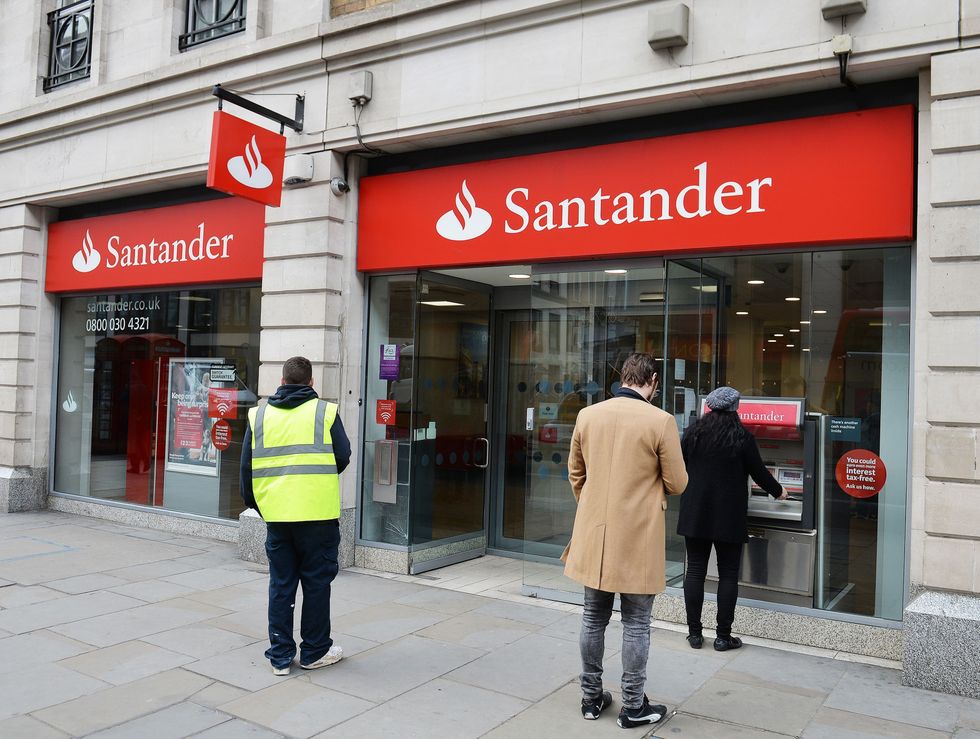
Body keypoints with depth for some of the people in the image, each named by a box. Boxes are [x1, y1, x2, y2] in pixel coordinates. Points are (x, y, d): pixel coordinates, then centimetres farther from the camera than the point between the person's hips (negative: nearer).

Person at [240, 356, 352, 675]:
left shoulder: (259, 415, 5)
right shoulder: (325, 412, -4)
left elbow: (247, 465, 6)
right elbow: (343, 458, -1)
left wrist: (253, 502, 19)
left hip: (276, 514, 3)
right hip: (318, 513, -3)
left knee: (280, 584, 12)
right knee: (316, 582, 9)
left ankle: (280, 655, 18)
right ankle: (315, 651, 19)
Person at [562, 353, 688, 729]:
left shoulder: (587, 416, 0)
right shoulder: (660, 421, -14)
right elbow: (676, 484, -7)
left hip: (593, 534, 4)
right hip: (638, 538, -4)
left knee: (593, 619, 15)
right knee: (636, 624, 9)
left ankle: (592, 697, 28)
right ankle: (633, 707, 20)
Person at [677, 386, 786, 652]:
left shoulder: (692, 433, 1)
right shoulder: (742, 438, -8)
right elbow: (759, 472, 0)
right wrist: (778, 492, 19)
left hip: (695, 514, 3)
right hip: (729, 517, -3)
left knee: (695, 570, 7)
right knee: (728, 574, 6)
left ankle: (694, 632, 12)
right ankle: (723, 636, 10)